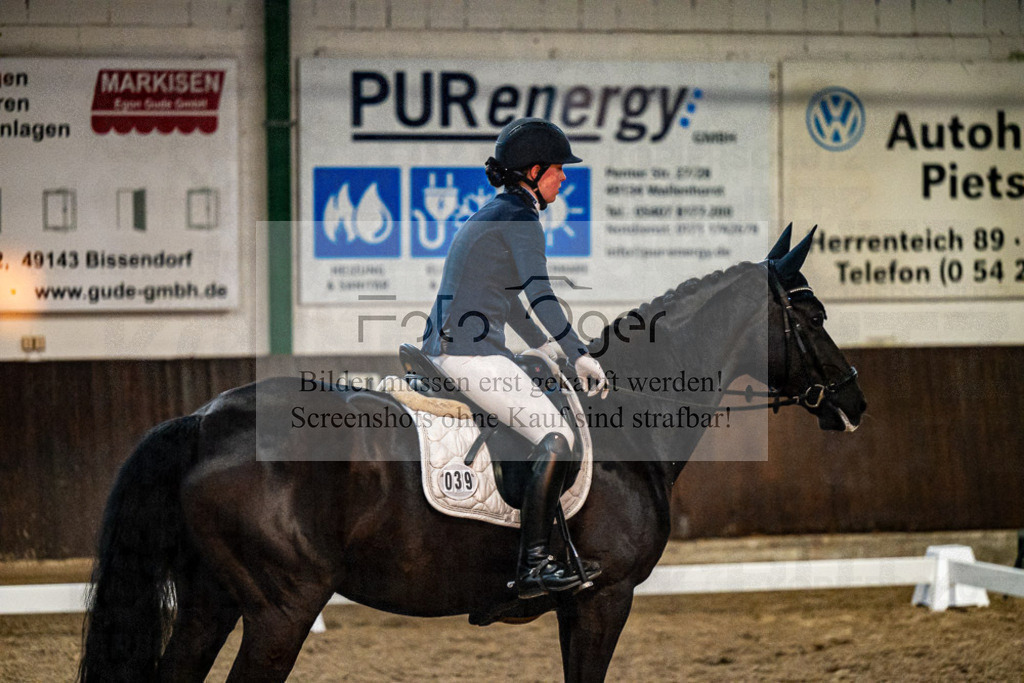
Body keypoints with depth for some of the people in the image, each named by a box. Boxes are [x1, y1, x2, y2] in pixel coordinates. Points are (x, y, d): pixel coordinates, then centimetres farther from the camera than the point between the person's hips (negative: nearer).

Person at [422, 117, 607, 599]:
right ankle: (532, 567, -15)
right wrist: (580, 356, -23)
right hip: (471, 355, -10)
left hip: (441, 350, 10)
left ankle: (548, 552, 21)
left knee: (549, 427, 19)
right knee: (557, 437, -12)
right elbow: (539, 294, -21)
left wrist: (546, 346, 37)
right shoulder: (518, 217, -10)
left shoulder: (491, 215, 20)